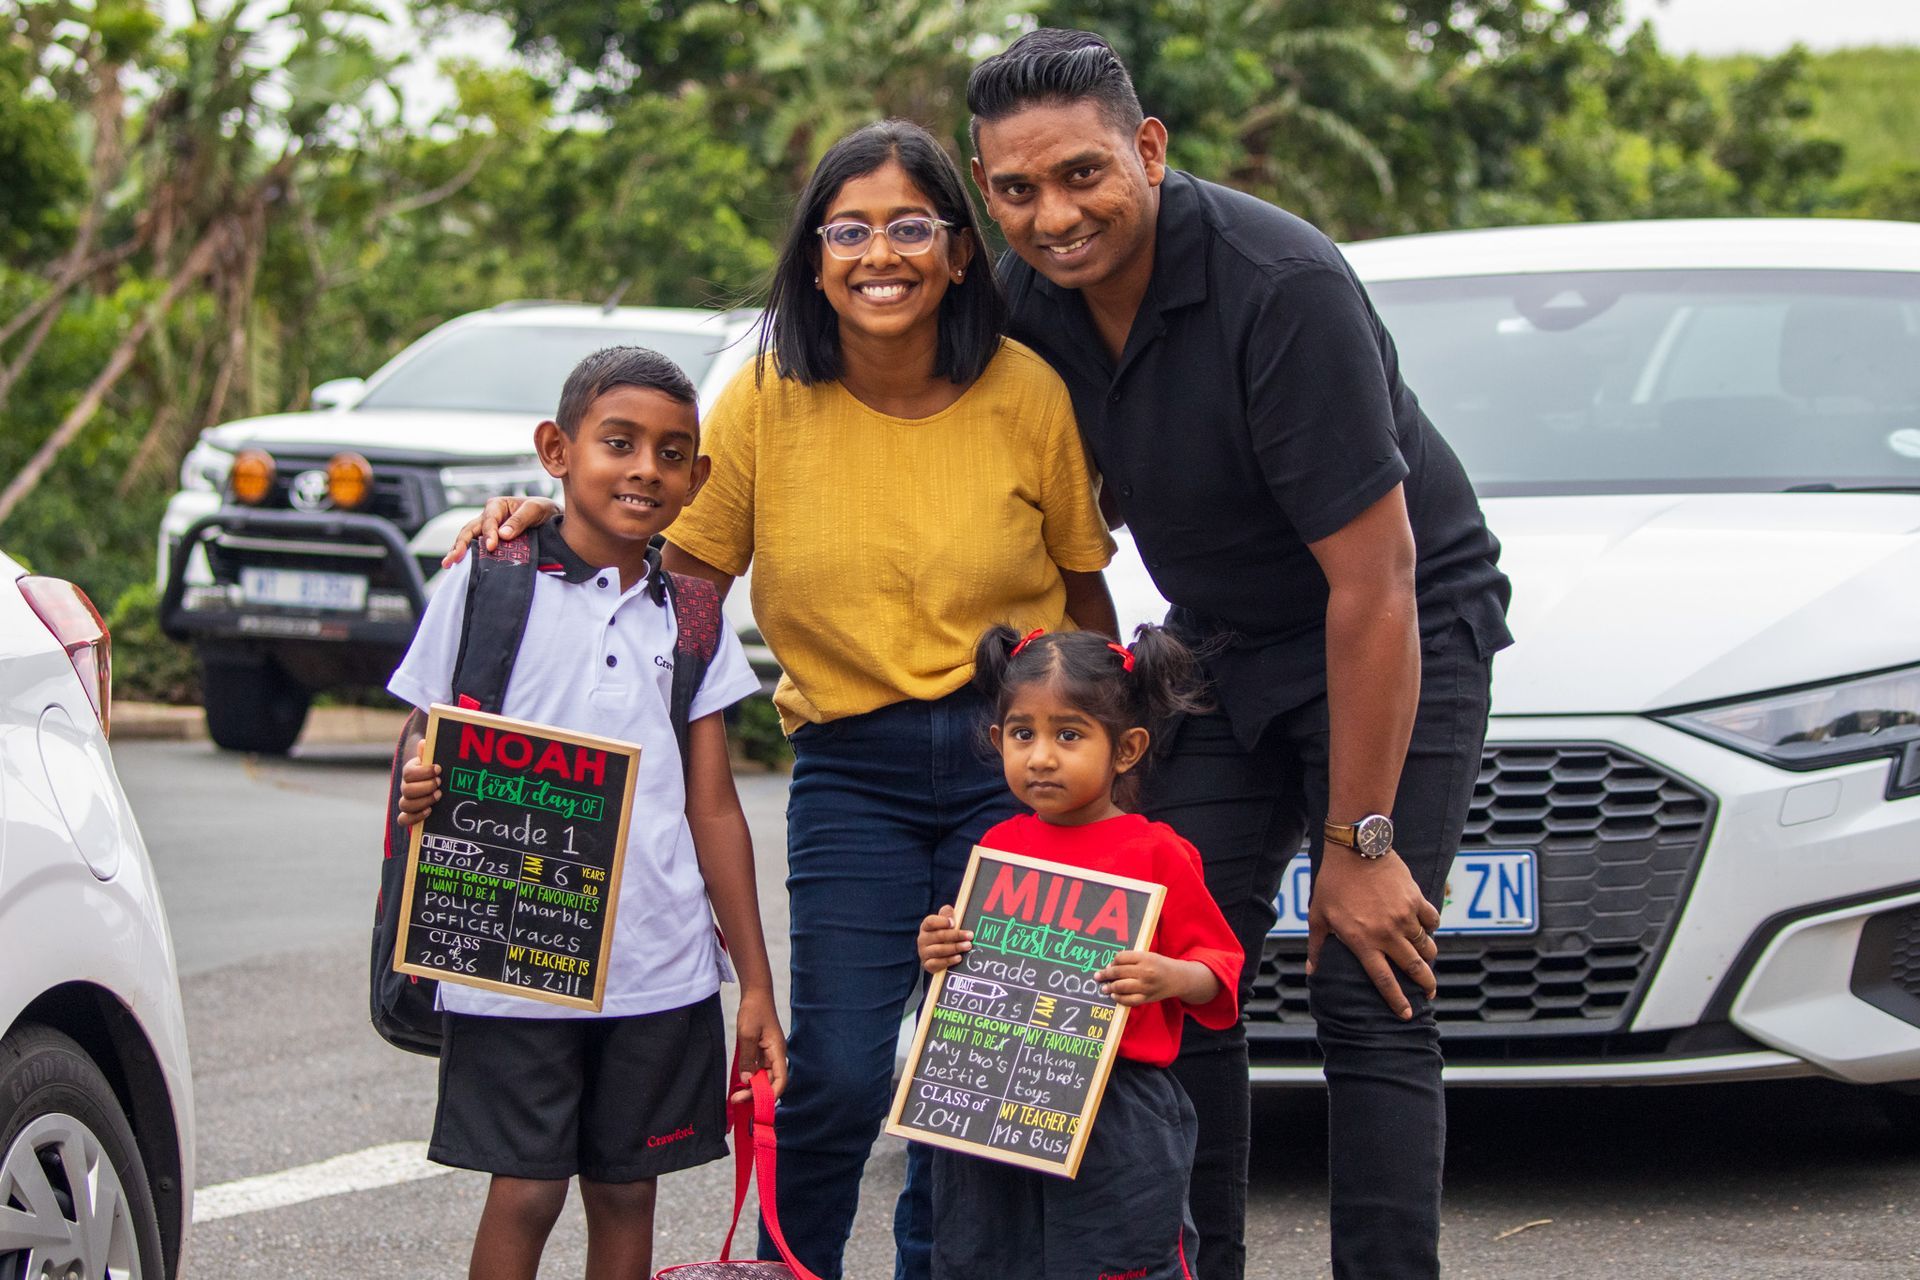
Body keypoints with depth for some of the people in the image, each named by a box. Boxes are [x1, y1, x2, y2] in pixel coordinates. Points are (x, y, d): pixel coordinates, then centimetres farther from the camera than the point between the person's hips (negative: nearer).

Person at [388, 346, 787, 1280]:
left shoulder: (688, 614, 9)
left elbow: (713, 808, 11)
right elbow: (426, 751, 3)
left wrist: (757, 987, 9)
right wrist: (417, 793, -22)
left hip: (662, 969, 3)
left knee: (627, 1190, 8)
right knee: (524, 1190, -2)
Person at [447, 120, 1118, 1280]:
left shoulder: (1026, 393, -4)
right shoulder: (771, 401, -4)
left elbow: (1084, 588, 6)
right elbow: (678, 571, 0)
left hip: (1009, 760, 0)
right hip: (851, 769, 0)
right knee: (838, 1076, -11)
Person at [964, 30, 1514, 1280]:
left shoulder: (1282, 287, -30)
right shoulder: (1030, 295, -8)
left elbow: (1372, 581, -27)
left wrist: (1359, 843, -24)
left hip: (1406, 631, -6)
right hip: (1223, 642, 7)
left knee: (1367, 990, -14)